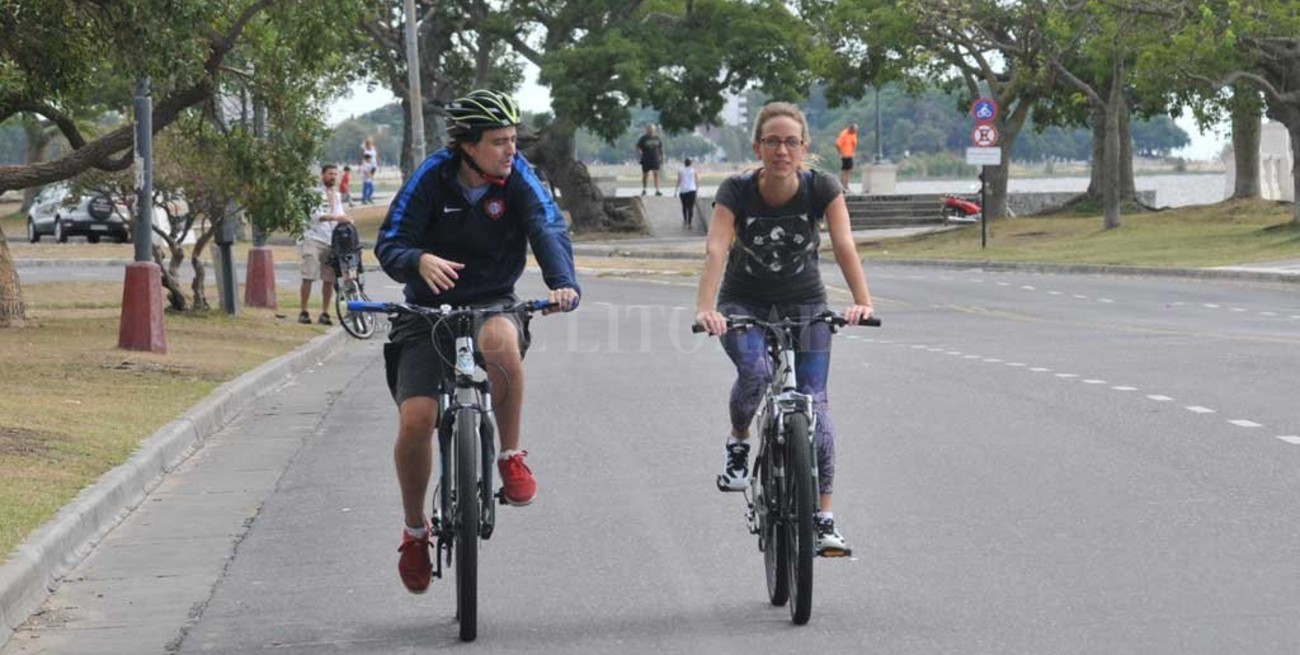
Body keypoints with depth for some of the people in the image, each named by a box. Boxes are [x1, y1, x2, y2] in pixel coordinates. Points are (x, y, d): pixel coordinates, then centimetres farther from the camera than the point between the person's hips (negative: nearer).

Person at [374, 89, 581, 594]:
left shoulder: (517, 177, -9)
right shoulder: (432, 178, -11)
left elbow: (548, 229, -22)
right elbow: (389, 244, -15)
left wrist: (563, 283, -42)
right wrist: (420, 261, -39)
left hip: (492, 304, 0)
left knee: (500, 338, -39)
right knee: (415, 421, -16)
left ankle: (511, 455, -18)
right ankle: (414, 530, 10)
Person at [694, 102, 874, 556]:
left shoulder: (821, 188, -16)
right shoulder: (736, 191, -19)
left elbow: (844, 246, -27)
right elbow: (716, 250, -31)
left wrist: (862, 302, -43)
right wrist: (705, 308, -48)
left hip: (804, 305, 1)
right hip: (744, 305, -1)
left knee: (813, 402, -11)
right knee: (755, 373, -31)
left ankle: (824, 518, -7)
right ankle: (738, 443, 0)